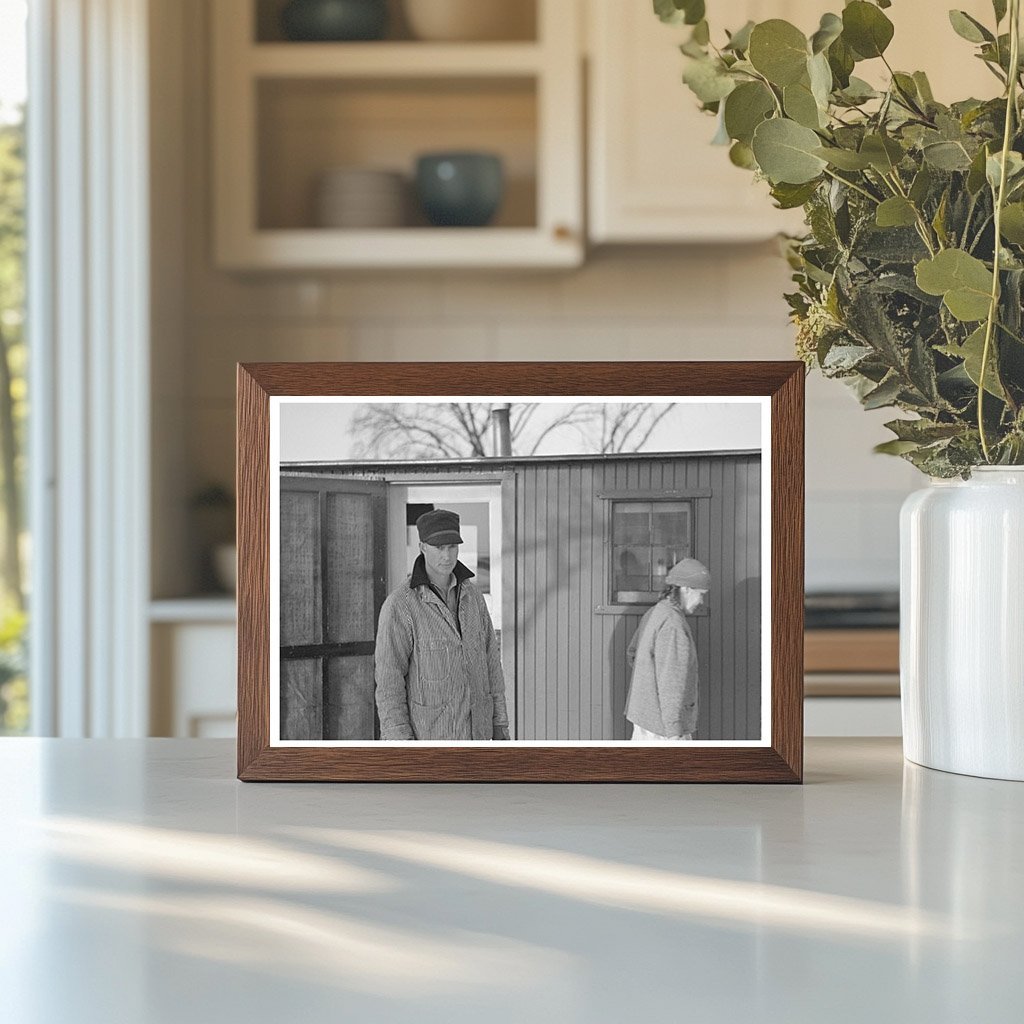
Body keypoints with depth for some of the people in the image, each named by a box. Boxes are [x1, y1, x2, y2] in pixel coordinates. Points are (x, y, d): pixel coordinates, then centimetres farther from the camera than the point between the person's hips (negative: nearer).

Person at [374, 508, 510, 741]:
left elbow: (489, 660, 9)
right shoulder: (399, 605, -17)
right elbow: (388, 678, -16)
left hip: (473, 731, 6)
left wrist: (500, 724, 8)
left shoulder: (471, 595, 3)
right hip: (428, 734, -6)